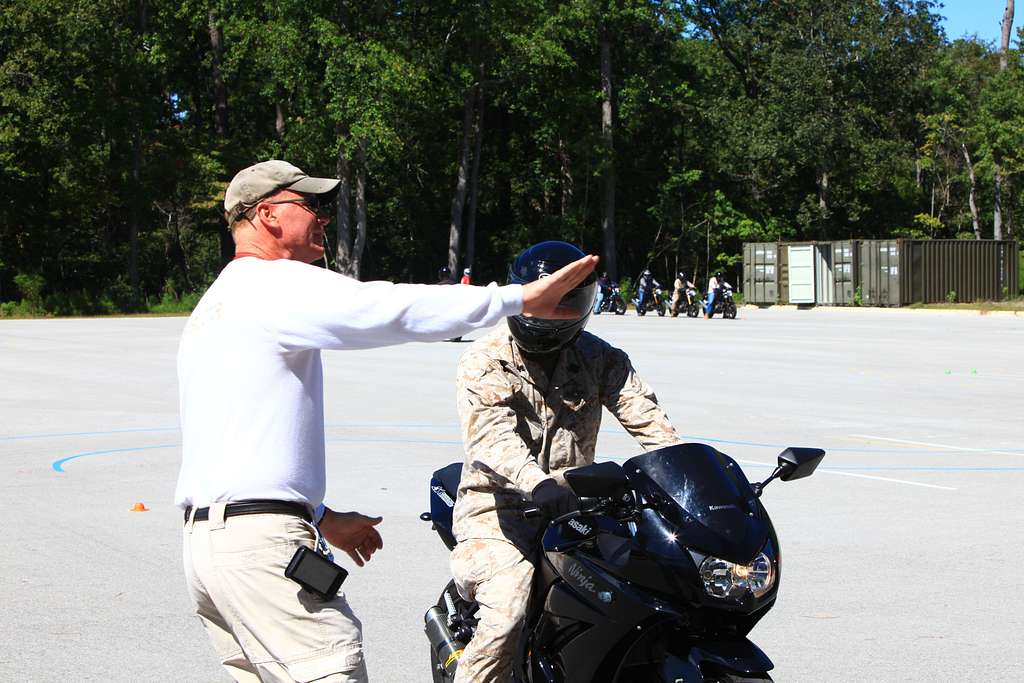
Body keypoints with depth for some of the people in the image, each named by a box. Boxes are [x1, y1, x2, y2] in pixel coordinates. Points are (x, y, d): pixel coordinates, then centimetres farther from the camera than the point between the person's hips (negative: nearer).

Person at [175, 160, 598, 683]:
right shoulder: (277, 285, -6)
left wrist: (321, 517, 32)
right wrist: (521, 297, -19)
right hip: (262, 538, -10)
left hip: (203, 533, 10)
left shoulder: (211, 307, 26)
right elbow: (390, 309, -19)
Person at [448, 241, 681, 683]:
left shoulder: (599, 359, 6)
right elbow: (493, 437, -23)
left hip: (573, 506, 4)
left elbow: (644, 416, -6)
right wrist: (538, 485, -43)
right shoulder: (484, 362, -7)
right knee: (508, 610, -27)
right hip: (499, 510, -4)